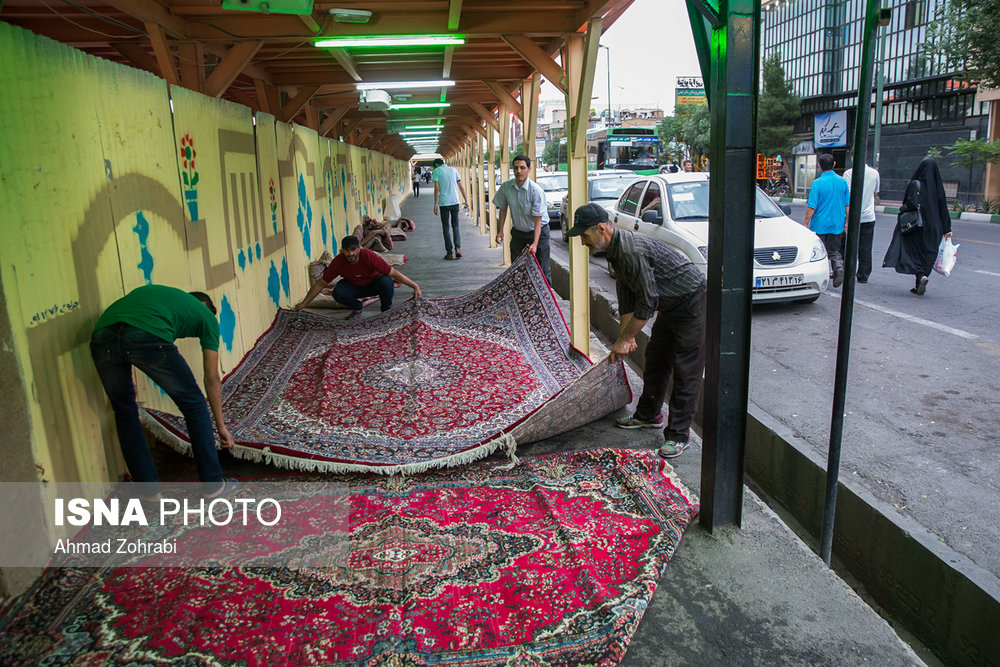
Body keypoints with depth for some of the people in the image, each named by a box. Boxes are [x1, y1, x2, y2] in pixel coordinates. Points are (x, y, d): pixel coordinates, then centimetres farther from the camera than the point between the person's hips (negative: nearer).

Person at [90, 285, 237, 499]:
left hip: (102, 336, 5)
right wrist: (221, 425, 36)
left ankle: (148, 488, 33)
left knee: (124, 410, 27)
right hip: (148, 338, -5)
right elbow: (212, 378, 28)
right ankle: (213, 483, 25)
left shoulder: (151, 290, 42)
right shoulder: (206, 314, 28)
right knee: (194, 405, 17)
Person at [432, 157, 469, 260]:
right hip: (455, 202, 3)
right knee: (455, 226, 13)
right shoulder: (453, 169, 12)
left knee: (446, 227, 7)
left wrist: (435, 204, -8)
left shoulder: (436, 171, 1)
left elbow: (437, 188, -8)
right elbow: (461, 187, 10)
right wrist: (466, 201, 12)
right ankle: (458, 248, -6)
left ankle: (449, 253, 6)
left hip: (444, 202, -3)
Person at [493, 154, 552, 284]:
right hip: (518, 232, 4)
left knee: (542, 268, -5)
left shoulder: (536, 190, -23)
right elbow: (503, 209, 7)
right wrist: (500, 231, 4)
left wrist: (535, 243, -31)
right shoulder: (505, 187, -9)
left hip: (538, 232, -4)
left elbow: (538, 219, -24)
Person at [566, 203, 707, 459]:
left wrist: (625, 339, -17)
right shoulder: (614, 250, 2)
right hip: (669, 306, 10)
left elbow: (647, 303, -27)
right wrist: (624, 337, 7)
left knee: (686, 372, -5)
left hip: (692, 305, -10)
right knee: (655, 360, 17)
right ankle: (649, 415, 33)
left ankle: (678, 435, 2)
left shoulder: (633, 251, -30)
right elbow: (628, 298, 10)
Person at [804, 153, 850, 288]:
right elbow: (847, 204, 7)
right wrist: (846, 222, 15)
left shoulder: (818, 183, -13)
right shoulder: (842, 182, 2)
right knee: (834, 251, 15)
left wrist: (806, 222, -4)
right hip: (837, 225, 4)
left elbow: (811, 206, -14)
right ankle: (838, 266, -11)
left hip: (820, 225, -4)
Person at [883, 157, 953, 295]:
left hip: (916, 225, -5)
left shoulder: (914, 184, -9)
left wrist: (902, 209, 0)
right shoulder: (938, 186, 5)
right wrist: (947, 229, 9)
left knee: (913, 253, 1)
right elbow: (944, 208, 6)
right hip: (934, 228, 5)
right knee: (926, 255, 12)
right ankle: (919, 286, 13)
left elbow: (912, 203, -21)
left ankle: (921, 276, -24)